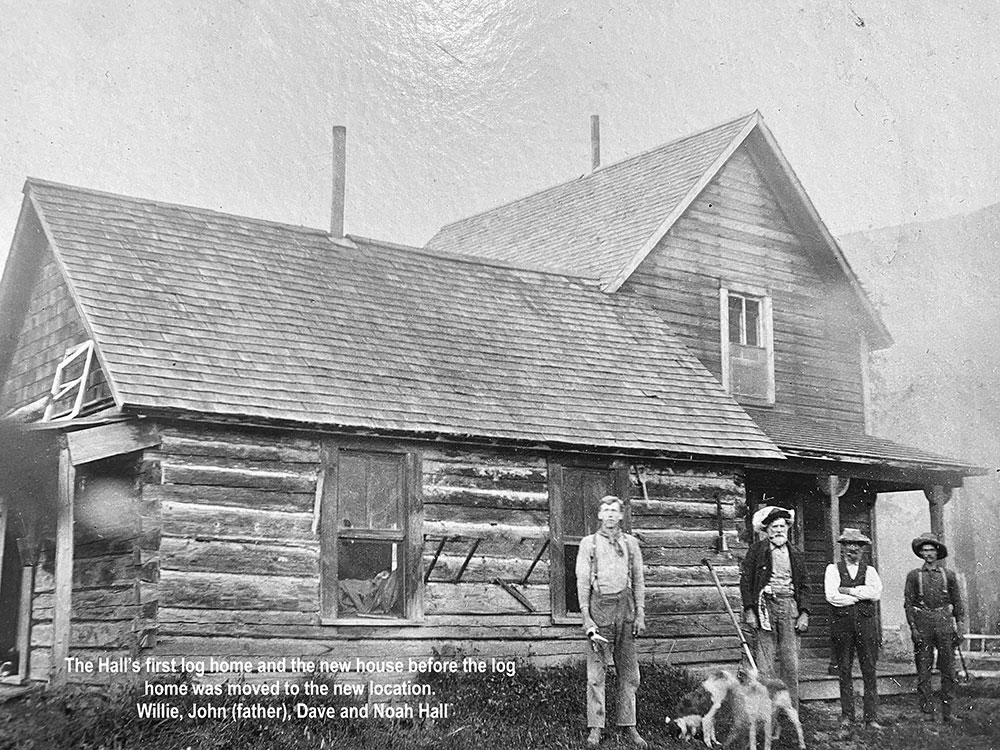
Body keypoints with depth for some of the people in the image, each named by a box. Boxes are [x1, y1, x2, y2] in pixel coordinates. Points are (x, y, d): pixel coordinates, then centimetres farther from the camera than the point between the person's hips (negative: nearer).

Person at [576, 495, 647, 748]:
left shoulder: (630, 543, 11)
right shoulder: (589, 544, 4)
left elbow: (638, 580, 12)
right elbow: (582, 582, 1)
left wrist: (640, 614, 4)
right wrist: (586, 617, -6)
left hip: (625, 607, 2)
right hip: (599, 607, -2)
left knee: (628, 671, 5)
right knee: (596, 672, -3)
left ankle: (628, 725, 12)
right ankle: (595, 727, 2)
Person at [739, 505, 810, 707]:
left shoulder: (795, 554, 16)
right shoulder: (757, 550, 5)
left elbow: (804, 585, 17)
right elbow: (745, 581, 1)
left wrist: (804, 613, 5)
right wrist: (749, 611, -8)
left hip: (790, 606, 3)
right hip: (765, 605, -3)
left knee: (791, 663, 1)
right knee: (766, 662, -4)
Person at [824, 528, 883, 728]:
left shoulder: (869, 570, 14)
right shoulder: (833, 569, 9)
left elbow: (876, 592, -5)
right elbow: (832, 596, -7)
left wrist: (849, 591, -7)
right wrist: (861, 595, -4)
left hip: (866, 622, 1)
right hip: (842, 622, -1)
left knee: (869, 670, -1)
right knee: (845, 670, 2)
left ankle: (871, 717, 1)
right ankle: (847, 715, 8)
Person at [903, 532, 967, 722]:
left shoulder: (948, 575, 9)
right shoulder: (914, 575, 5)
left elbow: (958, 603, 11)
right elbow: (908, 603, 3)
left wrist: (960, 627, 3)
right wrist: (913, 628, -6)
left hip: (944, 622, 1)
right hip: (922, 623, -1)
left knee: (948, 670, 2)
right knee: (923, 671, 0)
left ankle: (947, 711, 10)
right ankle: (927, 711, 5)